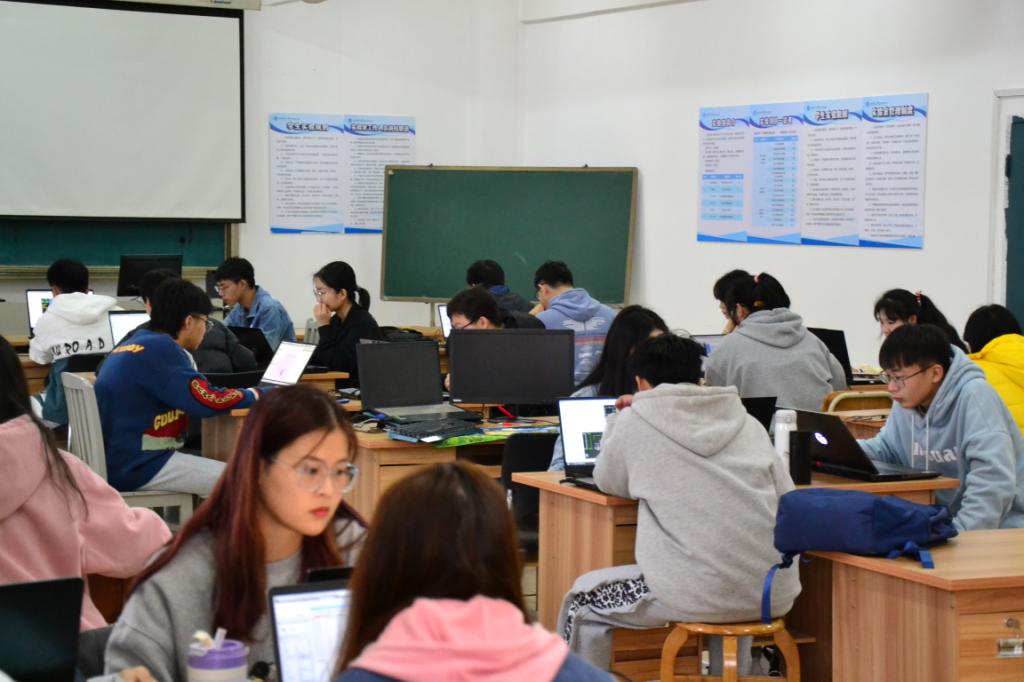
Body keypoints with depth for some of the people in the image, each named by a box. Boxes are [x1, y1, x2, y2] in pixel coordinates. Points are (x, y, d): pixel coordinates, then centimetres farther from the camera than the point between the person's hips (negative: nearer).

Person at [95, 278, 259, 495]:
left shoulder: (134, 343, 13)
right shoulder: (160, 348, -14)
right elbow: (207, 401, -16)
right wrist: (253, 395, 0)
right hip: (134, 467, -10)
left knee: (217, 472, 18)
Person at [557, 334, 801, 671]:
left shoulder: (636, 422, 1)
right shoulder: (748, 423, 11)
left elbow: (609, 482, 18)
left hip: (702, 596, -4)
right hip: (774, 596, 5)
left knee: (582, 600, 20)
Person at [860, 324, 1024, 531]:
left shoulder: (974, 397, -19)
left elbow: (993, 481, -27)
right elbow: (886, 447, 17)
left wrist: (958, 535, -32)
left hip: (998, 528, -7)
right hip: (946, 523, 8)